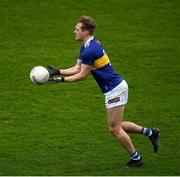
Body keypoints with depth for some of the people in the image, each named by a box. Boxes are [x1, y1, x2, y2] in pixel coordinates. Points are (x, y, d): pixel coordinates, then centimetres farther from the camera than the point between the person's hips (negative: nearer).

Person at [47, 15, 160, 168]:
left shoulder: (90, 50, -22)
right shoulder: (87, 46, 10)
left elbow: (82, 75, -16)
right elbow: (77, 68, 14)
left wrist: (61, 80, -11)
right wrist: (58, 72, 6)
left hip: (115, 89, -10)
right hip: (117, 87, 10)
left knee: (114, 128, -1)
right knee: (116, 127, 18)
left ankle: (136, 158, 10)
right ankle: (150, 132, 24)